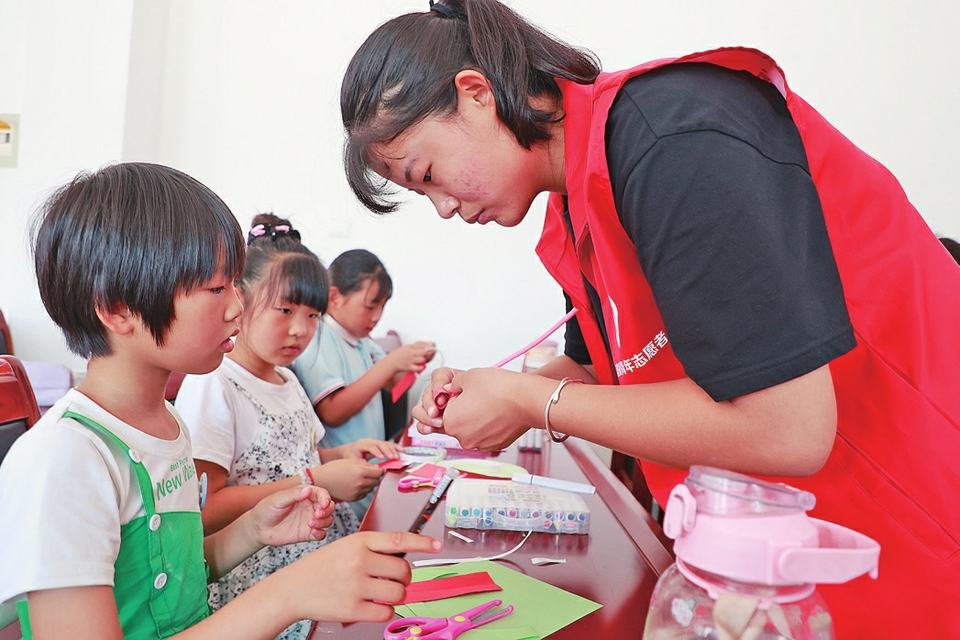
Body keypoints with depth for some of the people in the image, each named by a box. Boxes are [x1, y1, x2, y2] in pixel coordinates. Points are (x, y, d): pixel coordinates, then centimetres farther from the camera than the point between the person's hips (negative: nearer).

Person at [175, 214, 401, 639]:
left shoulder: (287, 381, 17)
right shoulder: (211, 385, -10)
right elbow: (202, 512, -18)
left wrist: (342, 455, 6)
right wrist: (315, 482, -21)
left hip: (319, 555, 8)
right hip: (256, 581, -8)